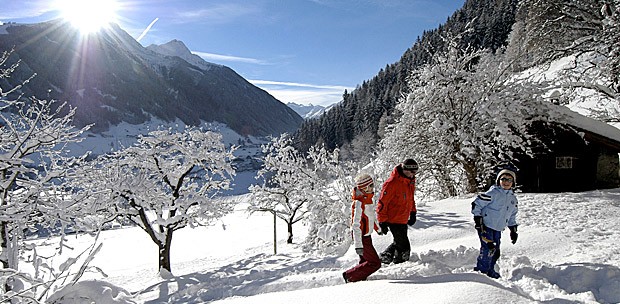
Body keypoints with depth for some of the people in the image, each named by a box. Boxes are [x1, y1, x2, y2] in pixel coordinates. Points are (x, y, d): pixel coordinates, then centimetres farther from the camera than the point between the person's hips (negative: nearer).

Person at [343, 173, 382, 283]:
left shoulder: (368, 199, 6)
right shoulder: (359, 203, -24)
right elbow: (356, 225, -27)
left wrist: (378, 228, 38)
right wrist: (358, 245, -29)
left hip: (367, 236, 9)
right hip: (362, 238, -9)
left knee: (365, 261, 15)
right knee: (375, 263, -6)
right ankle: (349, 276, 1)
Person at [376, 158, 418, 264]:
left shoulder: (410, 180, 4)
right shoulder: (392, 183, -23)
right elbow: (382, 203, -19)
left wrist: (413, 213, 18)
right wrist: (382, 222, -17)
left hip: (403, 220, 9)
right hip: (394, 220, -9)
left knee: (399, 243, 23)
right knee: (404, 248, -4)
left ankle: (384, 258, 38)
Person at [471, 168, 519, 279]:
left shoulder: (513, 198, 13)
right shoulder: (493, 193, -11)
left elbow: (512, 216, 24)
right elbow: (476, 204, -12)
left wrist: (513, 230, 18)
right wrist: (478, 220, -14)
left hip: (498, 229, 8)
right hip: (485, 226, -7)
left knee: (495, 251, 11)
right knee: (488, 248, -15)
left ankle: (490, 271, 27)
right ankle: (481, 270, -4)